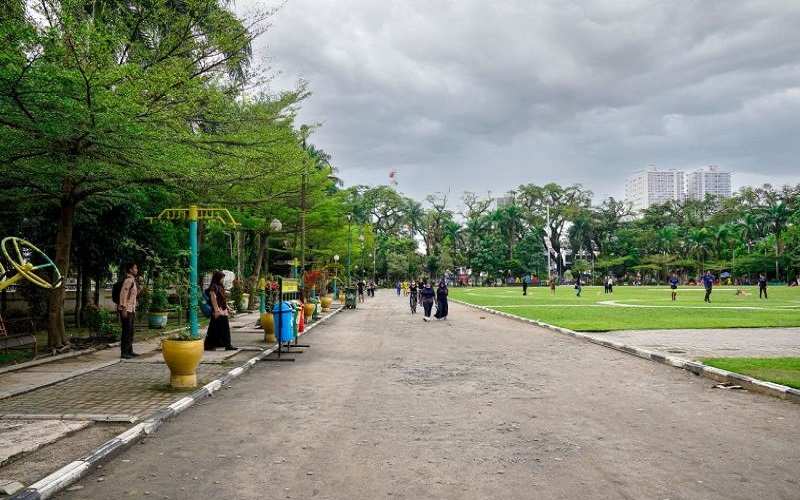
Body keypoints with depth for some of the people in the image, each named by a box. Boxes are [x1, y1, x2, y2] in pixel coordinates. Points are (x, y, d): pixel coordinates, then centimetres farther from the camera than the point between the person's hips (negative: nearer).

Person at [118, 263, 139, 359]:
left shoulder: (133, 280, 16)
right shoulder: (128, 280, -14)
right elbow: (123, 294, -20)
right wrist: (124, 309, -23)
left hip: (131, 309, 10)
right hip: (126, 309, -9)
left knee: (130, 331, 12)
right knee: (126, 331, -8)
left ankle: (130, 351, 17)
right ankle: (124, 352, -4)